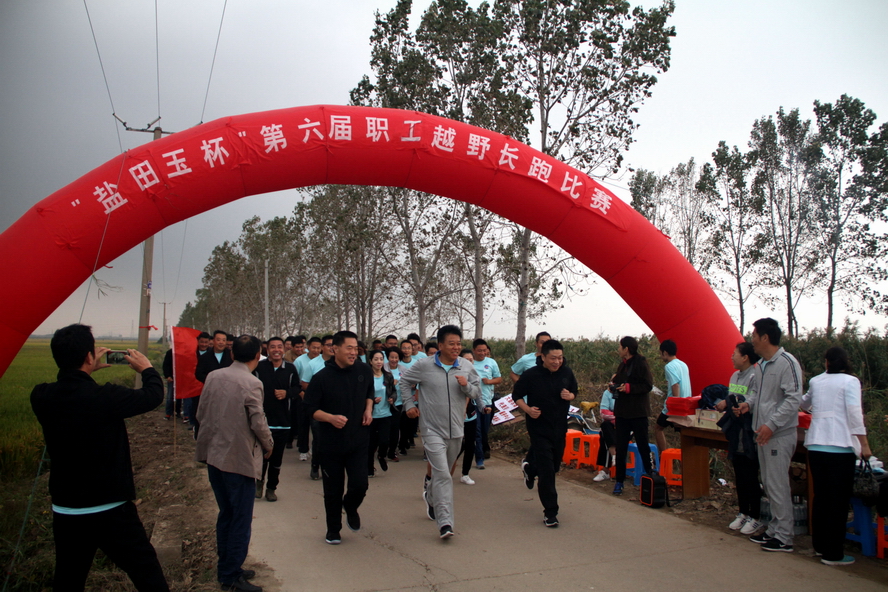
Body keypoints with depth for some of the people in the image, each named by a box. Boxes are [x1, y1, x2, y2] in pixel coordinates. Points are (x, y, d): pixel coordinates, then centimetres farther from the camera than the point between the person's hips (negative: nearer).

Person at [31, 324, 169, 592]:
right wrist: (147, 369, 11)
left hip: (65, 512, 6)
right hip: (112, 511, -5)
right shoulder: (105, 398, -23)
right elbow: (153, 396, -7)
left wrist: (87, 372, 19)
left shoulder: (41, 397, -9)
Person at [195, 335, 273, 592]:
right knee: (241, 519, 6)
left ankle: (225, 568, 30)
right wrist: (269, 445, 1)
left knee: (225, 514, 19)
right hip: (240, 459, -7)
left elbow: (201, 414, 6)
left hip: (213, 455, 7)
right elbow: (258, 423, -17)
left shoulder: (213, 376, 0)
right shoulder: (251, 383, -18)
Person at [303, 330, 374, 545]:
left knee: (359, 485, -6)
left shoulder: (364, 371, -1)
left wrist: (368, 409, 1)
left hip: (358, 441, 2)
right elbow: (310, 408, -7)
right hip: (330, 444, -2)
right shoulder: (322, 378, -12)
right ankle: (333, 529, 32)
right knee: (333, 491, 8)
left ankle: (350, 507, 29)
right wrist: (330, 418, -24)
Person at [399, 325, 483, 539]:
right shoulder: (424, 365, -8)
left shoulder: (467, 367, 0)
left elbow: (477, 392, 6)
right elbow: (404, 382, 7)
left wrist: (467, 386, -14)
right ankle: (445, 522, -11)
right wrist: (409, 404, 0)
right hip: (433, 430, -4)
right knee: (442, 475, -13)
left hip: (456, 430, 4)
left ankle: (431, 498, 49)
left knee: (442, 471, 21)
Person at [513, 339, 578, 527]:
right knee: (547, 471, -6)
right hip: (539, 428, -5)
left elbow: (574, 391, 13)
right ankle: (550, 512, 6)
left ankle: (529, 466, 51)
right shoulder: (531, 375, -14)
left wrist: (570, 396, -11)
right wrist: (527, 409, -20)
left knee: (555, 465, 20)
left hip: (560, 427, 5)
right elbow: (516, 396, -2)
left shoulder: (567, 372, -2)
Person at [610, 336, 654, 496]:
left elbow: (648, 385, -17)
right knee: (620, 448, 7)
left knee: (643, 446, 4)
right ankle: (619, 481, 12)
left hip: (638, 412, -7)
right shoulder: (623, 364, 14)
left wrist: (628, 387, -24)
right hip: (621, 411, 7)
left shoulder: (641, 363, -10)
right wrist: (614, 384, 5)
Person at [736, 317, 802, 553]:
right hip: (763, 433, 9)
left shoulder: (787, 363, -15)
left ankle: (784, 538, 7)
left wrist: (772, 424, -23)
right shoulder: (760, 365, 12)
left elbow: (793, 399, -20)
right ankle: (774, 530, 26)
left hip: (779, 435, -9)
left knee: (778, 485, -3)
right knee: (769, 484, 15)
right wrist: (749, 402, 1)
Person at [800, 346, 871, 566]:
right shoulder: (850, 381, -3)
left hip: (815, 446, 5)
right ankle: (833, 554, 6)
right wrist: (864, 444, -8)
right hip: (841, 447, -5)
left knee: (820, 497, 15)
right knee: (838, 501, 2)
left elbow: (805, 403, 31)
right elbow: (855, 414, -13)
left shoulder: (816, 381, 12)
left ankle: (819, 545, 24)